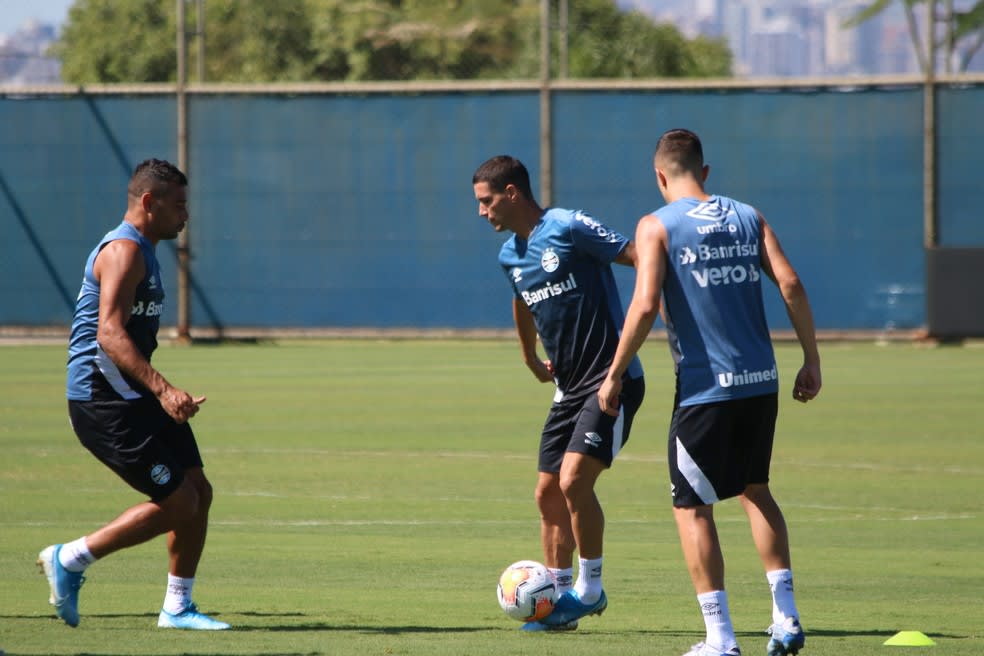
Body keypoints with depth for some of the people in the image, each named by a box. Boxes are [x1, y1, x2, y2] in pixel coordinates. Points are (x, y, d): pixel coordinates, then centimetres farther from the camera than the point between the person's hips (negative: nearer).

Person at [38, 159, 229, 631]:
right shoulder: (124, 251, -14)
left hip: (133, 398, 10)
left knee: (199, 492, 6)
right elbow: (110, 334, -26)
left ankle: (177, 608, 14)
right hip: (104, 401, -10)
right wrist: (163, 388, -35)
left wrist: (168, 395, 35)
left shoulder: (142, 252, 19)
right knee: (178, 503, -12)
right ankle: (69, 560, -2)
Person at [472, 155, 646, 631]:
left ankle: (590, 590, -3)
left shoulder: (569, 228, -14)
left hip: (613, 380, -8)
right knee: (548, 492, 5)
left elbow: (641, 260, -14)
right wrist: (530, 359, 38)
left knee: (574, 480, -18)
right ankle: (560, 596, 15)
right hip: (569, 388, 8)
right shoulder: (509, 256, 11)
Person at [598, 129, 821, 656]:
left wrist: (614, 375, -7)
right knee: (755, 491, 22)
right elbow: (791, 285, 1)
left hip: (704, 388, -5)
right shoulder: (747, 217, 9)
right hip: (761, 380, 5)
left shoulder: (657, 226, -4)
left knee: (692, 507, 6)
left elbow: (645, 305, -15)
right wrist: (811, 361, 7)